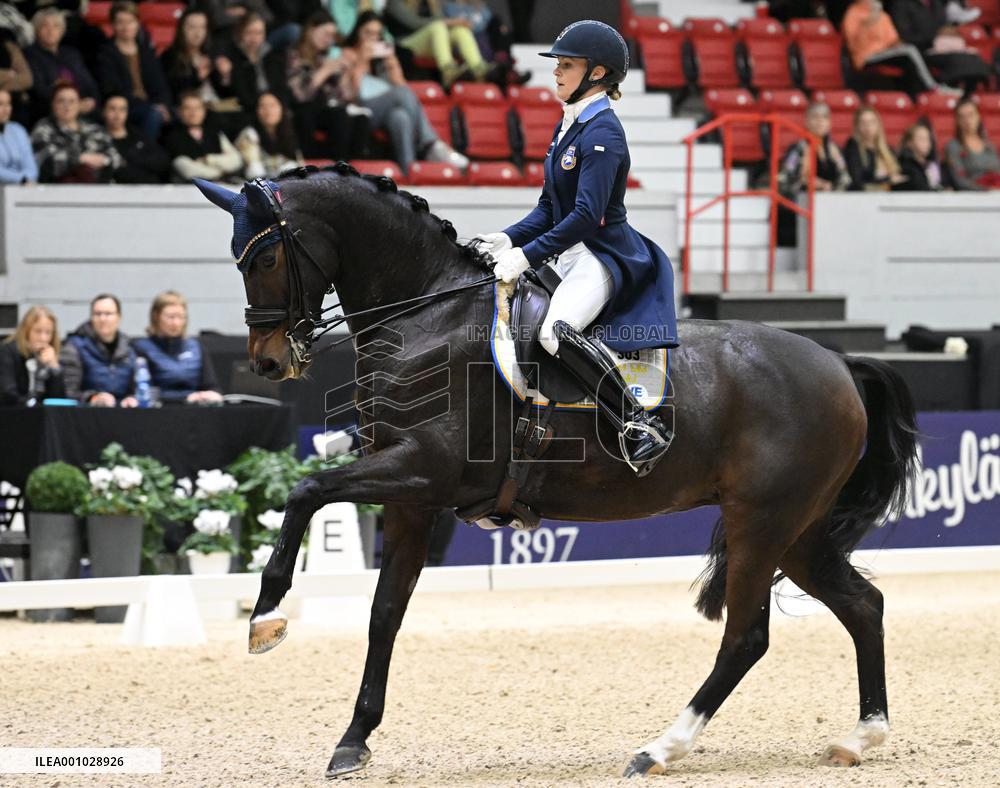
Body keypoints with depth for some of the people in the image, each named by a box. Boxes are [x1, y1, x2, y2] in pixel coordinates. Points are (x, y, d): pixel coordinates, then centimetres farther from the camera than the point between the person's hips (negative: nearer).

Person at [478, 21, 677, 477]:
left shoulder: (602, 132, -14)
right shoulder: (568, 127, 15)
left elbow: (587, 214, -24)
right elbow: (549, 210, 18)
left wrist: (527, 256, -25)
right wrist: (507, 241, 1)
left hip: (604, 255, -11)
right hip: (571, 255, 11)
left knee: (556, 332, -35)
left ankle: (640, 427, -31)